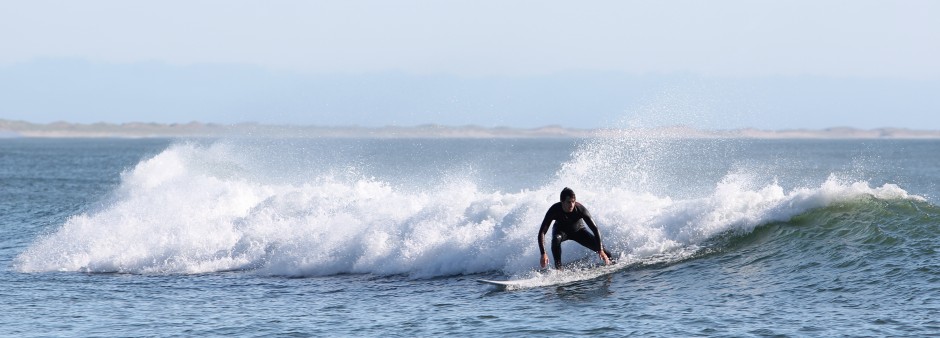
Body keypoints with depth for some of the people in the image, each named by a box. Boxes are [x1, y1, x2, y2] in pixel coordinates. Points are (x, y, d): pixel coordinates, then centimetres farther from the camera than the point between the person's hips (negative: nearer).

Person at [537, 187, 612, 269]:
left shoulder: (580, 209, -33)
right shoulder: (554, 210, -34)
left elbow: (595, 229, -28)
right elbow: (542, 232, -34)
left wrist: (601, 251, -35)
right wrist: (543, 254, -45)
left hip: (578, 230, 1)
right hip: (561, 230, -1)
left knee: (599, 246, -12)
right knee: (556, 239, -36)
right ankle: (558, 267, -23)